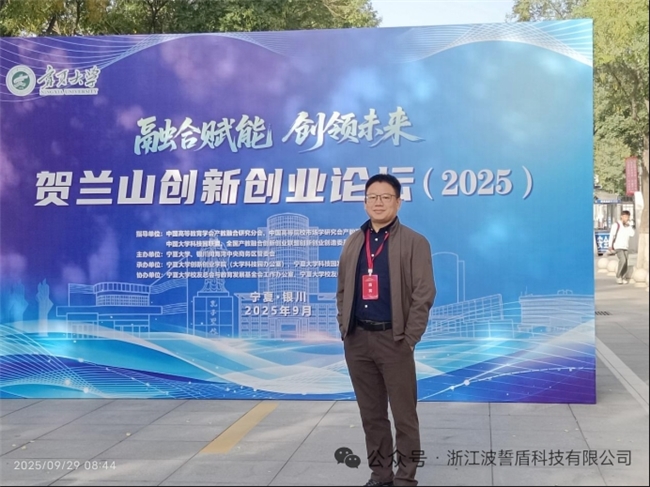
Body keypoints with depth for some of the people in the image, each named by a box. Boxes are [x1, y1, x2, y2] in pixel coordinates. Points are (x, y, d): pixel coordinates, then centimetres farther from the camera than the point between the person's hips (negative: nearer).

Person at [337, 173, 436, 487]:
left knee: (404, 414, 1)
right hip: (357, 340, 5)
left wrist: (409, 339, -13)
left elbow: (424, 294, -8)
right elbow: (343, 290, 16)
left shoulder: (414, 243, -3)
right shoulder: (352, 243, 12)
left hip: (393, 339, -5)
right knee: (371, 413, 12)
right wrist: (344, 329, 5)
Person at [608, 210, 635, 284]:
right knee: (623, 260, -20)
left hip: (626, 247, 5)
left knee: (625, 262, 0)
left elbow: (632, 234, -3)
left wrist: (629, 225, -7)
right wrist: (610, 246, -8)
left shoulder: (628, 225, 11)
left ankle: (624, 278, 7)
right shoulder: (616, 225, -5)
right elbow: (611, 235, -5)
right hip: (618, 246, -5)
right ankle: (618, 276, -6)